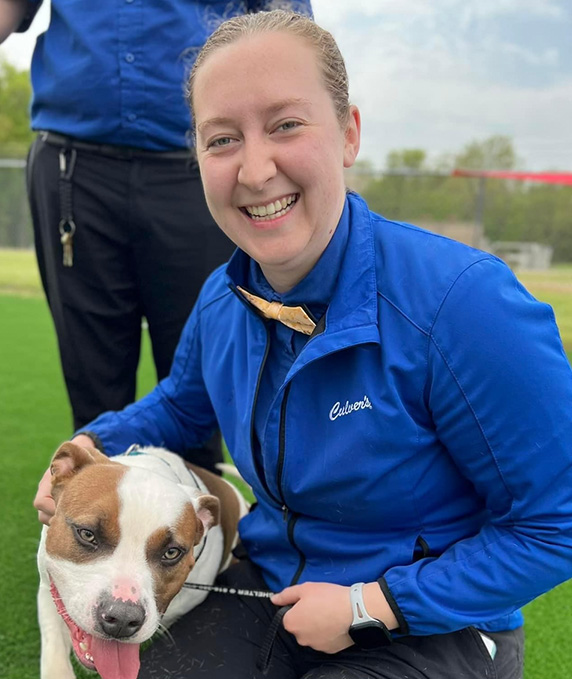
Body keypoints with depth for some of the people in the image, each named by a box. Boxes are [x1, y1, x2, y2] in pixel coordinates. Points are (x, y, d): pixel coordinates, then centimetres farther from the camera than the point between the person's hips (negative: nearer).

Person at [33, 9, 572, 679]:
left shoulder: (463, 303, -27)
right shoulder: (221, 301, -5)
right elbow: (181, 405, 19)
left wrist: (367, 605, -20)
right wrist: (91, 446, 1)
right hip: (268, 586, 5)